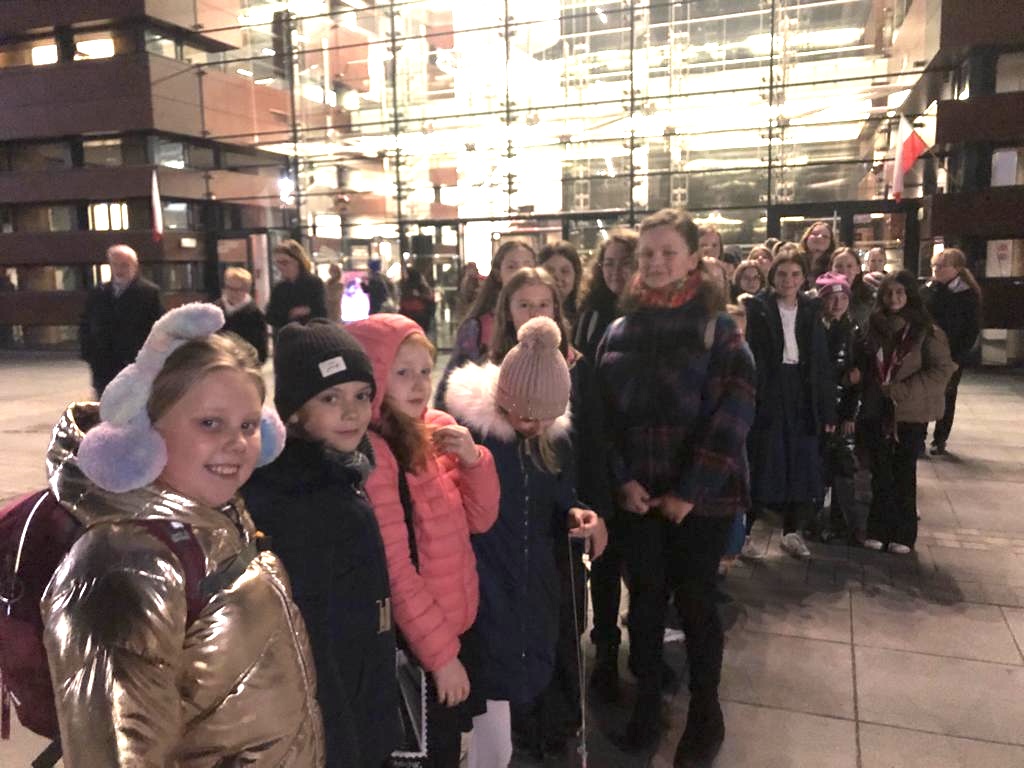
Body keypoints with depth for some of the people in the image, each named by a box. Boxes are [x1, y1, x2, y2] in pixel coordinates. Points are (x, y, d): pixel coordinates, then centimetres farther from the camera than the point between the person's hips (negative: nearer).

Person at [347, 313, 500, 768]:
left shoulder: (439, 429, 1)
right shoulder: (370, 452, -21)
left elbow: (480, 520, 5)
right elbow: (394, 569, -20)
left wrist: (473, 459, -12)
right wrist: (439, 651, -15)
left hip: (459, 622, 7)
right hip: (414, 640, -6)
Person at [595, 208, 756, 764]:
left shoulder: (717, 328, -5)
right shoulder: (621, 329, 5)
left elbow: (732, 415, -11)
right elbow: (605, 410, 4)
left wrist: (690, 491, -14)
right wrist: (623, 479, -6)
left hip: (701, 494, -3)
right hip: (639, 494, 3)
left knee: (694, 600, 8)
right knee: (644, 597, 12)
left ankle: (705, 710, 29)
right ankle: (647, 698, 32)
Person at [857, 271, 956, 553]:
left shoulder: (926, 331, -8)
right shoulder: (874, 327, 5)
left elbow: (942, 370, -12)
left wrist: (900, 390, -17)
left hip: (910, 413, -3)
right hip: (876, 412, 3)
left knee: (904, 474, 7)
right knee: (880, 474, 9)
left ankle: (903, 535, 18)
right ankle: (879, 530, 19)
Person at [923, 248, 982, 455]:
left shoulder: (968, 294, -6)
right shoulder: (927, 290, 2)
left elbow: (973, 328, -6)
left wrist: (959, 356, -13)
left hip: (952, 356, -2)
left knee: (946, 397, 10)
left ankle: (939, 440, 21)